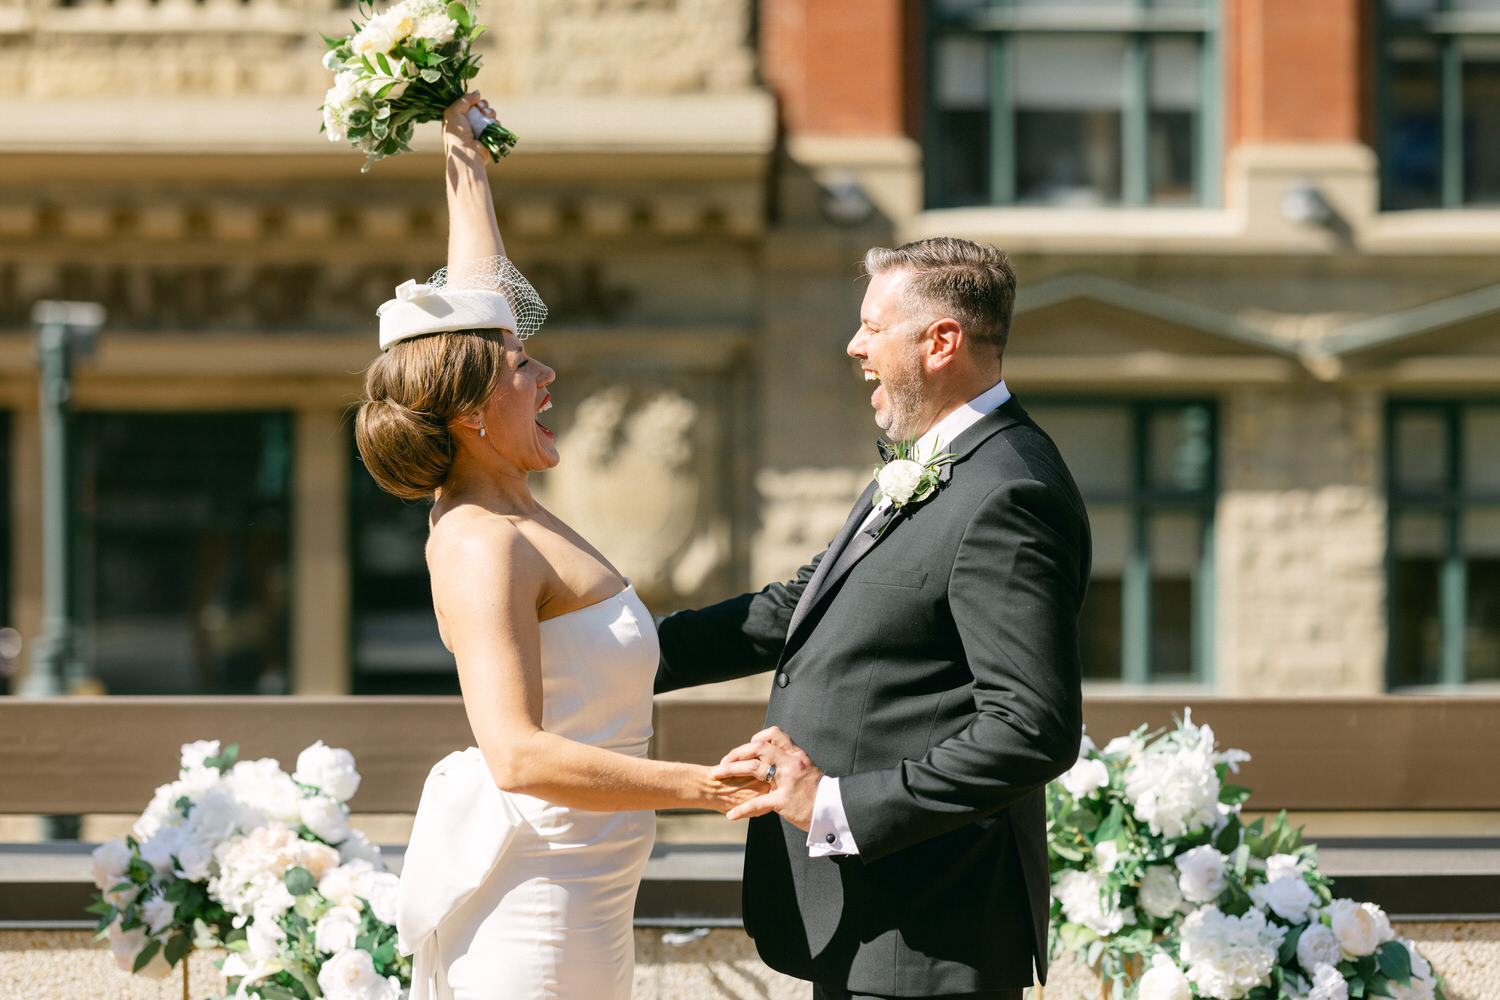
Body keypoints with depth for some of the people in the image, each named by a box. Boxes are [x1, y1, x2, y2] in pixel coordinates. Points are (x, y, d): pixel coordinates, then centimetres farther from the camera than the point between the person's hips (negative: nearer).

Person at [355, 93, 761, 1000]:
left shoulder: (494, 500, 9)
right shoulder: (484, 548, -19)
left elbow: (479, 297, 23)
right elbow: (518, 755, -30)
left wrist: (464, 148, 32)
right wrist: (708, 788, -36)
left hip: (572, 883, 10)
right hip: (535, 889, -10)